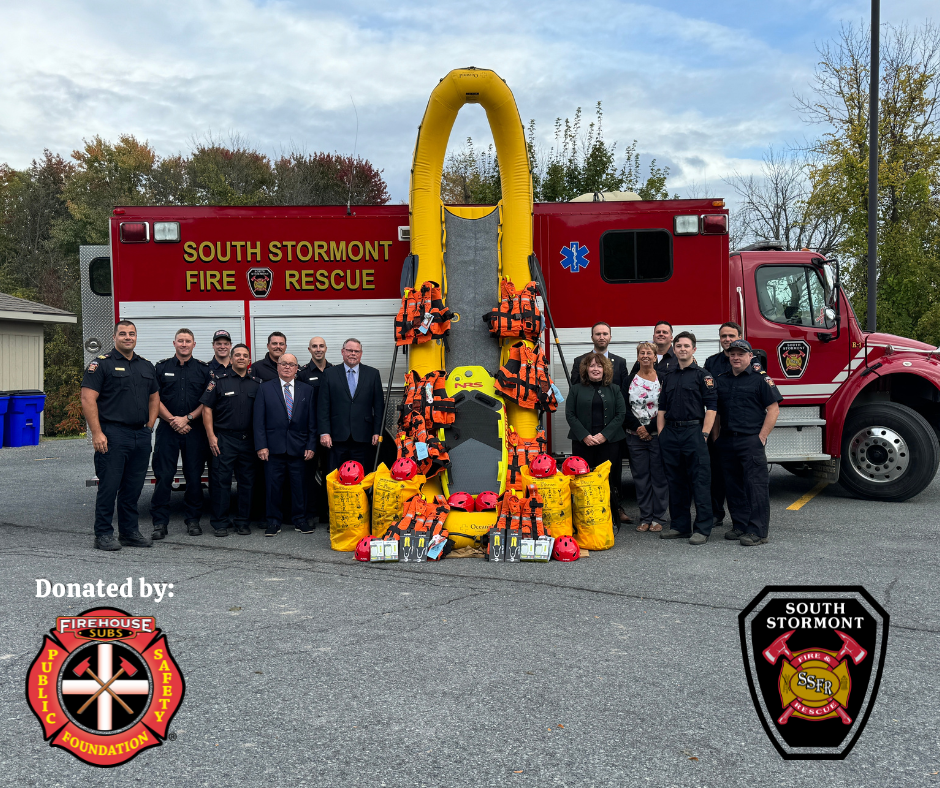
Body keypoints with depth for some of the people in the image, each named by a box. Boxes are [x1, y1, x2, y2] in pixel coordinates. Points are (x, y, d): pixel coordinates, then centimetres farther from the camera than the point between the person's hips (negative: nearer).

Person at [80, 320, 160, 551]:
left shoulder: (146, 366, 16)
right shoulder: (102, 364, -4)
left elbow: (154, 397, 24)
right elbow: (88, 400, -10)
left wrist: (149, 426, 12)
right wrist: (97, 433, -17)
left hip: (141, 436, 6)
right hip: (113, 435, -6)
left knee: (133, 488, 11)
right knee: (109, 486, -3)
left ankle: (130, 531, 21)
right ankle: (103, 534, 6)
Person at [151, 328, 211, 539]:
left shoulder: (203, 369, 7)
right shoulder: (162, 367, 8)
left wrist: (187, 418, -8)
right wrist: (173, 420, -8)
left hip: (195, 430, 0)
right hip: (167, 429, 0)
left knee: (194, 476, 4)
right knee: (163, 476, -2)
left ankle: (192, 519, 14)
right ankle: (160, 522, 4)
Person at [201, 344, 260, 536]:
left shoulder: (256, 384, 10)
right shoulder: (219, 381, 2)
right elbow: (207, 409, 1)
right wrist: (211, 436, -6)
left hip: (248, 440, 3)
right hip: (224, 439, -3)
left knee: (247, 481, 6)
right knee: (221, 480, -2)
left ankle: (242, 521, 16)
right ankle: (220, 522, 8)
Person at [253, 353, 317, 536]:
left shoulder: (307, 390, 9)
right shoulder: (265, 389, 5)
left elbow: (312, 422, 8)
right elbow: (259, 421, 1)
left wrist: (311, 446, 0)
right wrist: (261, 446, -7)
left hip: (299, 448, 1)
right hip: (274, 447, -1)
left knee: (299, 485, 6)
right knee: (273, 486, 3)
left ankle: (300, 520, 20)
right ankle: (274, 522, 15)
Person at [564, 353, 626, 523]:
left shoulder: (614, 389, 10)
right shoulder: (576, 389, 9)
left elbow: (621, 414, 2)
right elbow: (570, 414, 2)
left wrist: (604, 435, -9)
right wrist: (584, 436, -10)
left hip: (608, 441, 0)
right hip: (582, 442, 0)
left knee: (607, 478, -1)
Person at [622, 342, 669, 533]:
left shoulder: (662, 379, 2)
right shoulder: (630, 381, 8)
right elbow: (625, 408, 3)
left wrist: (649, 428, -11)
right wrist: (638, 427, -10)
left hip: (657, 435, -2)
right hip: (635, 436, 2)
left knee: (659, 476, 0)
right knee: (640, 476, 5)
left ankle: (658, 518, 8)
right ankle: (645, 517, 13)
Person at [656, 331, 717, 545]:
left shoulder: (702, 375, 1)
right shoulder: (669, 377, 16)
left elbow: (711, 407, -6)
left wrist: (704, 434, -13)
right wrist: (661, 434, 7)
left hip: (693, 431, -5)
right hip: (671, 433, 5)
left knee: (700, 482, -4)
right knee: (675, 482, 10)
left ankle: (702, 529, 1)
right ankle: (680, 526, 19)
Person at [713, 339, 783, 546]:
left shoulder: (761, 378, -2)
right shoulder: (721, 380, 15)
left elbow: (773, 409, -6)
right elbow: (715, 412, 19)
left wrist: (762, 437, -11)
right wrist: (716, 438, 11)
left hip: (751, 441, -6)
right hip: (727, 442, 6)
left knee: (755, 484, -7)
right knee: (734, 486, 11)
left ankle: (758, 532, -5)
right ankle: (740, 526, 20)